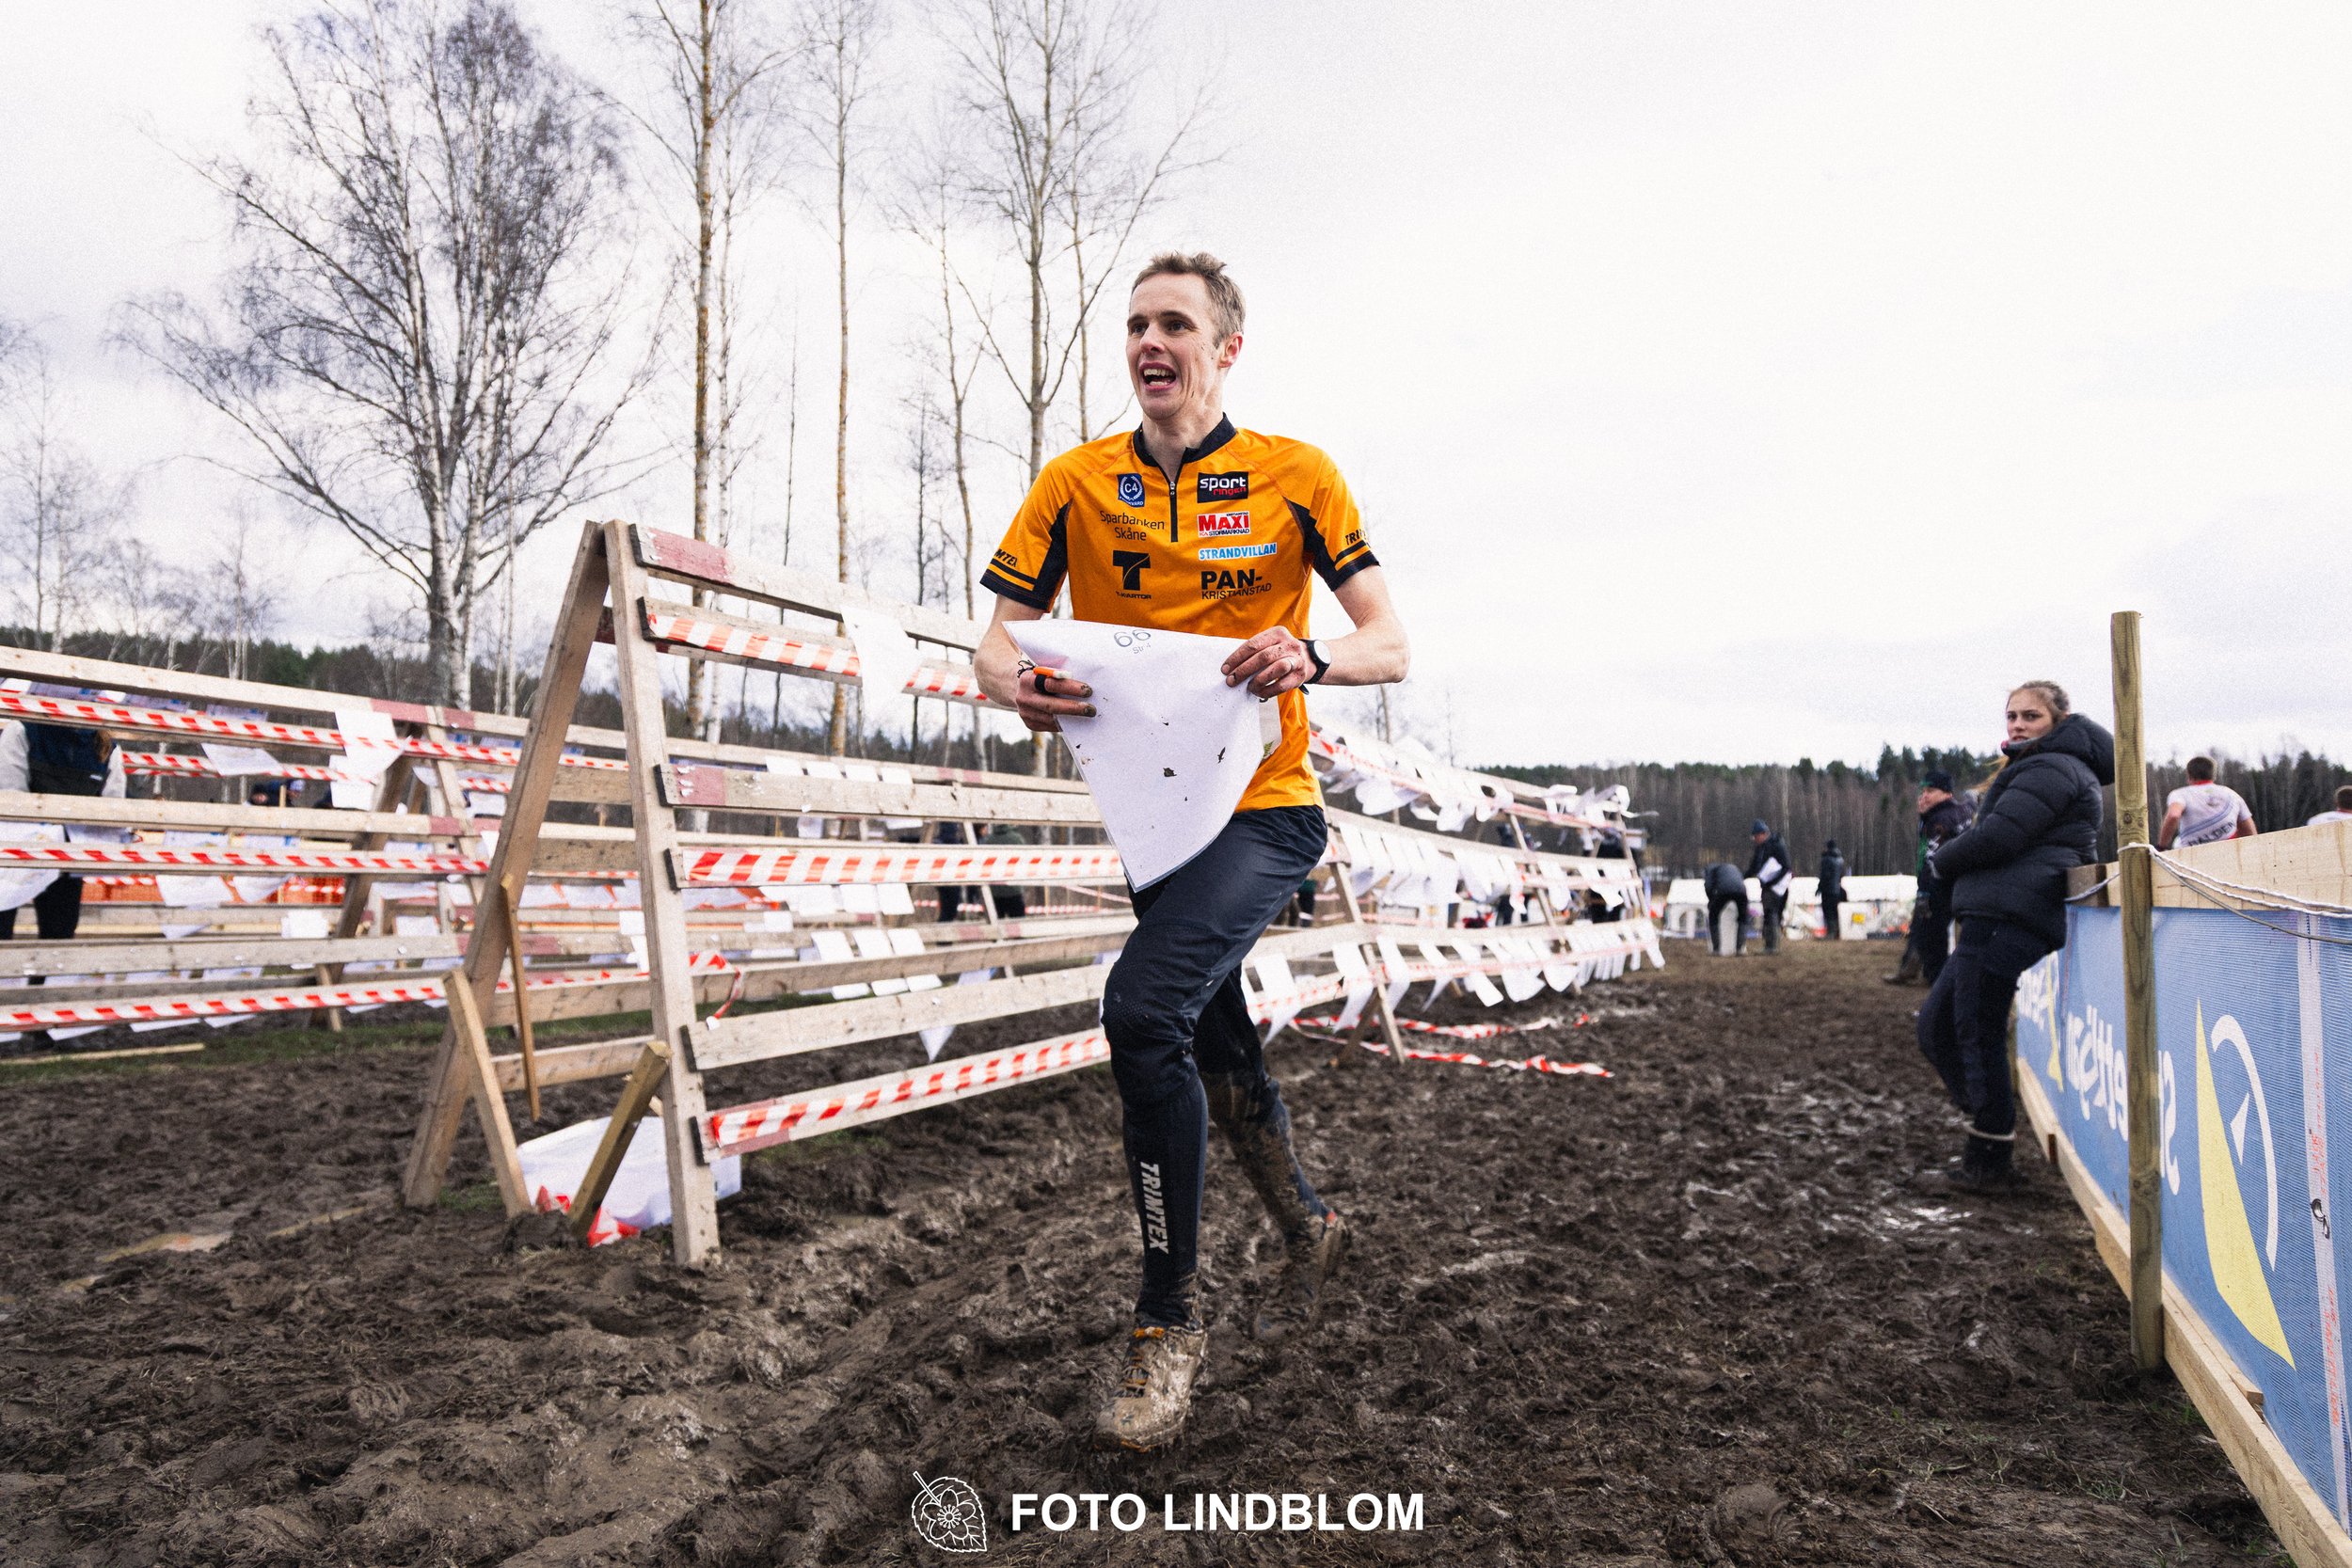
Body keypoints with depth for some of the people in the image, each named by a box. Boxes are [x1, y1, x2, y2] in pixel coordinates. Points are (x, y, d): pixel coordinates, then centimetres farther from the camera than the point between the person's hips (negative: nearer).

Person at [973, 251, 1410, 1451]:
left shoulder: (1295, 476, -4)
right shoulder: (1075, 483, 3)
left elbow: (1391, 647, -6)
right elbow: (998, 637, -1)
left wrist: (1311, 657, -28)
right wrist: (1016, 683, -25)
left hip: (1263, 808, -5)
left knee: (1143, 1008, -25)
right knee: (1214, 1048, 18)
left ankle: (1168, 1322, -9)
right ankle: (1307, 1227, 46)